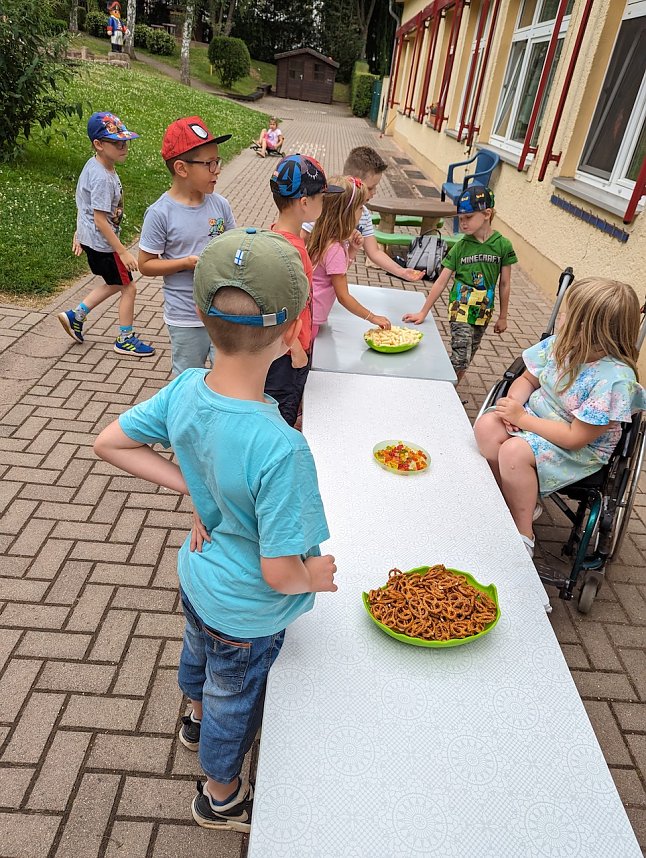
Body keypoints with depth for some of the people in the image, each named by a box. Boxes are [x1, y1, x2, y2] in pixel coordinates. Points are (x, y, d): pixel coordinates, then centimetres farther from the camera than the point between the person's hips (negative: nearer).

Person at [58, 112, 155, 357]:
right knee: (128, 288, 4)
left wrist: (79, 232, 24)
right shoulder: (103, 178, -24)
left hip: (90, 239, 10)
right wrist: (123, 252, -24)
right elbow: (100, 219, -26)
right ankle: (125, 340, 17)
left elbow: (83, 203, 15)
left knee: (114, 284, 24)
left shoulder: (93, 166, 6)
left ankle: (75, 316, 29)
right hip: (102, 243, -10)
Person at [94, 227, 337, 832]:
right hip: (245, 613, -6)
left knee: (199, 655, 35)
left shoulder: (184, 389, -21)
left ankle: (198, 719, 69)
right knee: (234, 698, 24)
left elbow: (109, 443, -7)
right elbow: (279, 572, -33)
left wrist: (194, 487, -8)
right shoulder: (280, 448, -41)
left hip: (196, 575, 6)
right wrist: (314, 577, -11)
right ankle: (221, 797, 56)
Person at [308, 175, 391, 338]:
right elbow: (343, 297, -20)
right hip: (310, 319, -9)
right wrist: (373, 318, -12)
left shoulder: (325, 238, 4)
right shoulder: (335, 249, -22)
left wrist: (352, 250, 1)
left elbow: (338, 271, 17)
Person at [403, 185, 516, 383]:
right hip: (460, 309, -2)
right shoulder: (460, 246, -6)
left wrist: (502, 317, 7)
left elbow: (505, 284, 2)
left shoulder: (503, 245, -6)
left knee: (466, 358, 11)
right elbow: (441, 281, -6)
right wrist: (423, 312, -9)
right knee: (461, 356, -12)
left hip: (483, 312, 2)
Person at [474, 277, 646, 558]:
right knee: (486, 426, -20)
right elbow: (527, 379, 8)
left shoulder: (616, 379, -26)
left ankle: (523, 534, -10)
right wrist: (513, 402, -15)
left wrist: (521, 418, -22)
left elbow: (574, 438, -25)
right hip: (535, 414, 7)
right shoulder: (561, 344, -7)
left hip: (580, 450, -6)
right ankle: (522, 502, -2)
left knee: (514, 451, -31)